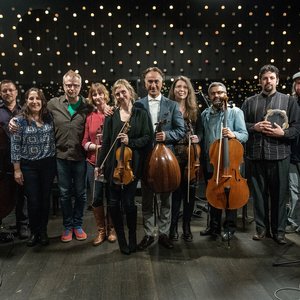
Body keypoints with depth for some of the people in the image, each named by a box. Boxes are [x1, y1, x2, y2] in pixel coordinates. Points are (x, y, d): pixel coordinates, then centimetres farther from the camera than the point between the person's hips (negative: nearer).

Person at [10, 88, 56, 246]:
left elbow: (54, 139, 9)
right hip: (28, 166, -2)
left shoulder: (49, 118, 2)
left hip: (48, 164, 2)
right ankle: (34, 232, 24)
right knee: (33, 201, 4)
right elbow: (15, 146, -6)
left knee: (45, 199, 9)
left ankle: (43, 231, 26)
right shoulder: (20, 120, -6)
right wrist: (17, 169, -7)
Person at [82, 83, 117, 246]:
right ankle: (101, 230, 24)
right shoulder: (90, 117, 5)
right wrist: (93, 146, -12)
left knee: (111, 196, 7)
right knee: (96, 198, 6)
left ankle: (111, 229, 27)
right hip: (94, 162, 3)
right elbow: (85, 141, 7)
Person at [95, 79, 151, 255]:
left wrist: (130, 141, -16)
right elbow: (106, 141, 6)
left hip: (132, 164, -2)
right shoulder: (111, 116, 7)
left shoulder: (141, 113, 4)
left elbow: (147, 138, 0)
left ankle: (132, 237, 20)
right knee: (114, 203, 4)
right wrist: (99, 164, 3)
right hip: (114, 164, 2)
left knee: (129, 202, -1)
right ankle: (121, 239, 21)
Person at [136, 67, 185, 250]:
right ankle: (148, 234, 21)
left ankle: (164, 233, 22)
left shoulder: (172, 105, 5)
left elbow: (181, 130, 0)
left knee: (166, 199, 9)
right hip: (145, 157, 0)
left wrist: (166, 135, -16)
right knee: (147, 199, 9)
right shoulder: (138, 105, 5)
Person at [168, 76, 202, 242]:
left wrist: (197, 138, -10)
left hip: (191, 155, 3)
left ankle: (186, 226, 20)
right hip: (174, 155, -3)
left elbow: (200, 131, 10)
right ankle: (173, 226, 16)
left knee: (190, 191, 6)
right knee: (175, 190, 0)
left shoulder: (194, 110, 11)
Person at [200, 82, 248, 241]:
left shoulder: (235, 112, -4)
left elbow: (244, 134, -11)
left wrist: (233, 134, -32)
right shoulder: (205, 114, 9)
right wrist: (201, 159, 6)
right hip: (209, 163, 4)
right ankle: (214, 226, 30)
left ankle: (229, 228, 21)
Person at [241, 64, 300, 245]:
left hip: (279, 154, -1)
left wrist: (283, 133, -13)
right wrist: (254, 127, -8)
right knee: (259, 193, 8)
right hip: (255, 154, 2)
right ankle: (262, 227, 21)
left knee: (279, 194, 4)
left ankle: (279, 230, 16)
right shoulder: (250, 102, 12)